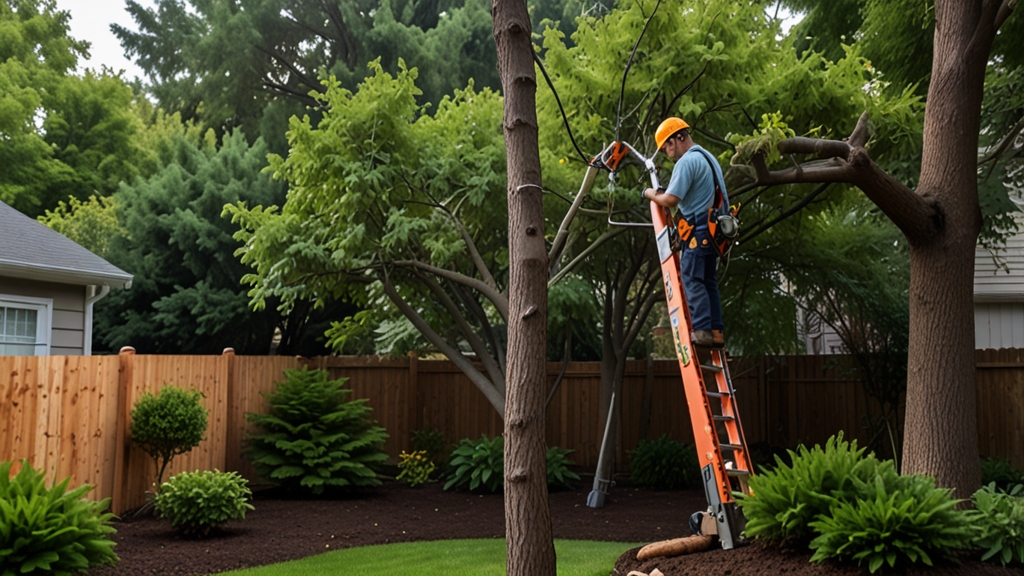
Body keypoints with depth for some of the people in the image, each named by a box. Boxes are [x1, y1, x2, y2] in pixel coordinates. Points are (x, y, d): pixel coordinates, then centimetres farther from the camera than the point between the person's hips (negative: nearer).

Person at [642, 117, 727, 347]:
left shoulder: (687, 161, -12)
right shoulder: (708, 157, 20)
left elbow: (670, 200, -18)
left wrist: (650, 194, 1)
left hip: (699, 229, -10)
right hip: (714, 227, 10)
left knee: (691, 279, -10)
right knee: (708, 280, 10)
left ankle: (702, 331, -16)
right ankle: (717, 331, 9)